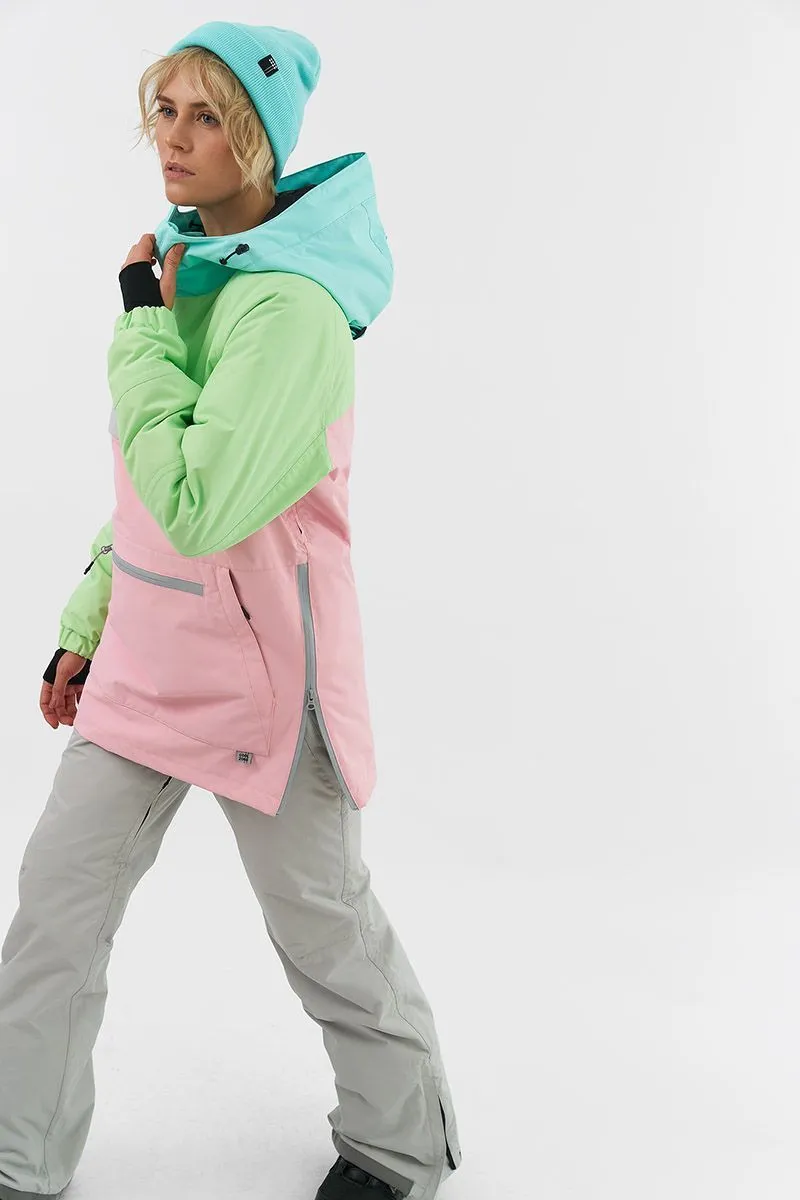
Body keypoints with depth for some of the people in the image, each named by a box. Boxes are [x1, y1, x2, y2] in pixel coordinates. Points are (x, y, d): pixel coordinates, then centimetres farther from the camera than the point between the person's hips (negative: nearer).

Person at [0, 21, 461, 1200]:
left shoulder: (291, 302, -21)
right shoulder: (184, 263, 8)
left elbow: (195, 508, -28)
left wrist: (142, 326, -20)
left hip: (261, 667, -8)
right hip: (150, 653, 8)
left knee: (321, 919, 10)